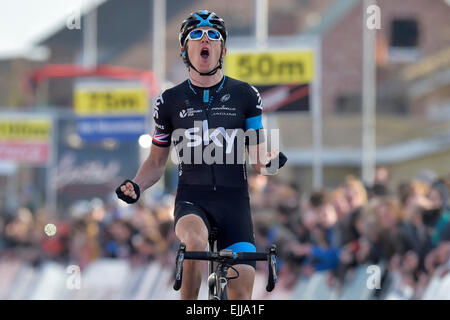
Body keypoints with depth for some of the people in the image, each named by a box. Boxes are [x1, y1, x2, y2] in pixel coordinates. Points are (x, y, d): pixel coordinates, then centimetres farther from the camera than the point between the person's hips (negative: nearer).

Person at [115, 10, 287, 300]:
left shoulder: (246, 96, 5)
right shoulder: (170, 101, 6)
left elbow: (258, 160, 5)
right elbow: (156, 162, 15)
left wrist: (270, 162, -19)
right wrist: (135, 186, -5)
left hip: (234, 200, 1)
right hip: (192, 201, -1)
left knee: (242, 297, -8)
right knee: (195, 239, -36)